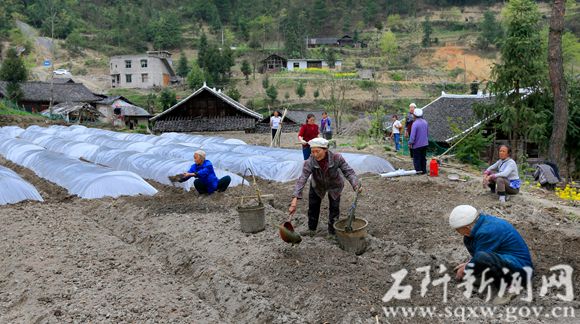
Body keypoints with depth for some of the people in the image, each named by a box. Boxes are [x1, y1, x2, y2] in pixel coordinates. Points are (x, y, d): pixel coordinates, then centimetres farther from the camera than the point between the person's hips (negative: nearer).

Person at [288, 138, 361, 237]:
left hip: (334, 186, -1)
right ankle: (311, 229, 30)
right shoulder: (309, 162, -35)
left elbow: (348, 172, -29)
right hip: (317, 186, 1)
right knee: (313, 207, 8)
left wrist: (356, 185, -47)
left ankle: (332, 231, 22)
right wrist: (295, 198, -52)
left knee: (334, 208, 2)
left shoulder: (336, 158, -34)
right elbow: (302, 179, -42)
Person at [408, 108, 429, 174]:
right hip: (425, 144, 7)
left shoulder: (415, 124, -20)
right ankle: (424, 171, 20)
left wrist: (410, 143, -10)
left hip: (417, 145, -7)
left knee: (416, 158, 4)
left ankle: (418, 170, 3)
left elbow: (412, 135, -21)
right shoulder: (425, 122, 4)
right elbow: (427, 133, 15)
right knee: (423, 158, 15)